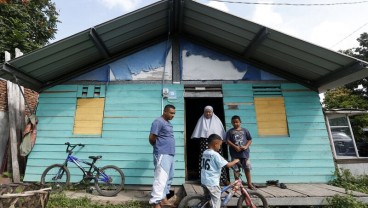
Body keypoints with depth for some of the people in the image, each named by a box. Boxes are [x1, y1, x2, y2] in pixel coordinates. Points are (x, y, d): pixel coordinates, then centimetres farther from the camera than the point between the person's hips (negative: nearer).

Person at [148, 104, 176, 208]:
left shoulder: (168, 123, 17)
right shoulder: (158, 122, -12)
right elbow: (151, 138, -14)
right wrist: (158, 146, 2)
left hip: (170, 154, 10)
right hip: (162, 154, -10)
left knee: (168, 178, 16)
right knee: (161, 178, -9)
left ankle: (163, 199, 28)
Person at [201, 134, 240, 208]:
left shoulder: (205, 153, 5)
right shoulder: (215, 154, -18)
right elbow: (228, 165, -18)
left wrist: (222, 159, 20)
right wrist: (235, 161, 1)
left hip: (204, 181, 8)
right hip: (212, 182, -8)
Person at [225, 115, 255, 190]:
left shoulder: (245, 130, 7)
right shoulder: (230, 131, 3)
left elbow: (249, 140, 8)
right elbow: (228, 141, -3)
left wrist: (246, 146, -8)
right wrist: (235, 146, -15)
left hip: (244, 152, 1)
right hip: (235, 153, -1)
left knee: (247, 168, 6)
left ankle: (249, 184, 20)